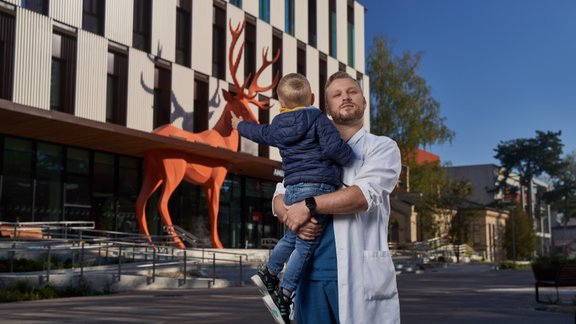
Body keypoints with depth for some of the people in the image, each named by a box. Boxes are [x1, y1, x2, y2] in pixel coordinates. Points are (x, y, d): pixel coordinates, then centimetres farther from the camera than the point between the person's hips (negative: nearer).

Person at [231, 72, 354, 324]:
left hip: (292, 190, 7)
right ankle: (283, 296, -4)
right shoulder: (318, 120, -3)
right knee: (306, 244, -3)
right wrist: (350, 158, 2)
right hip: (316, 188, -7)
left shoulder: (278, 127, 15)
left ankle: (268, 273, 35)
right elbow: (333, 147, -18)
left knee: (293, 237, 25)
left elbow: (259, 132, 36)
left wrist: (240, 125, 56)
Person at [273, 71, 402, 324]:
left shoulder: (382, 147, 5)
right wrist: (292, 218, -11)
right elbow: (279, 197, 11)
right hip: (310, 272, 4)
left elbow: (364, 194, -12)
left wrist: (309, 206, -12)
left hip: (358, 274, -4)